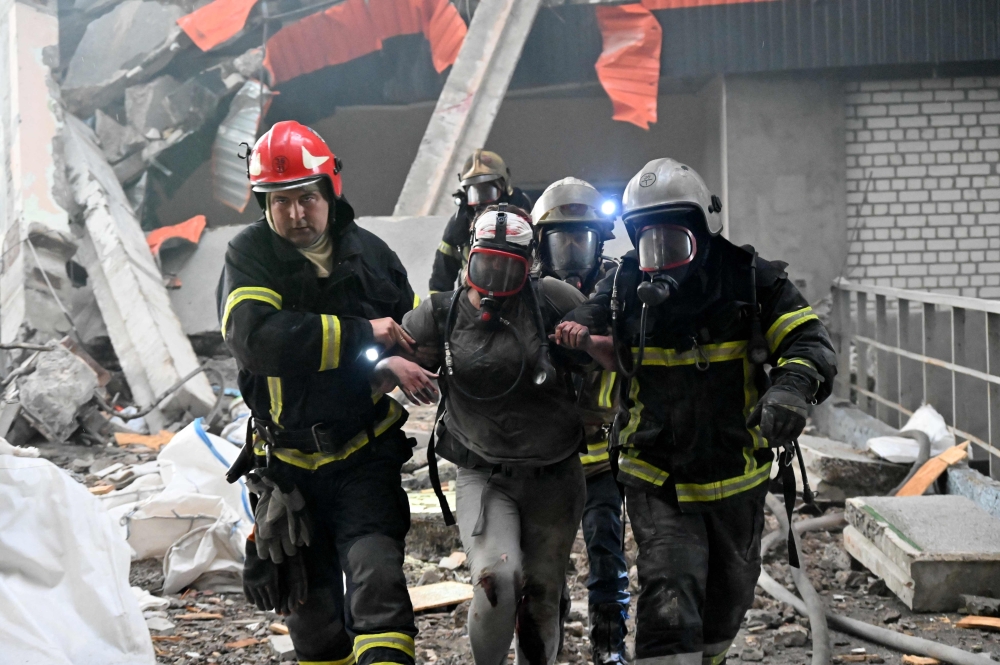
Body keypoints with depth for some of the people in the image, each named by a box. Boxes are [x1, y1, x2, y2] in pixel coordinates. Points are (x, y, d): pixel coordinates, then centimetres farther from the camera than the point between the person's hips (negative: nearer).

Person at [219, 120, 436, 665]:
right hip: (289, 466, 0)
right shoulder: (249, 257, -8)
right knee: (310, 605, 12)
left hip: (365, 459, 0)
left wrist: (392, 364, -9)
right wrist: (360, 335, -26)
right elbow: (254, 337, -27)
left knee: (377, 578, -19)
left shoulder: (369, 254, 1)